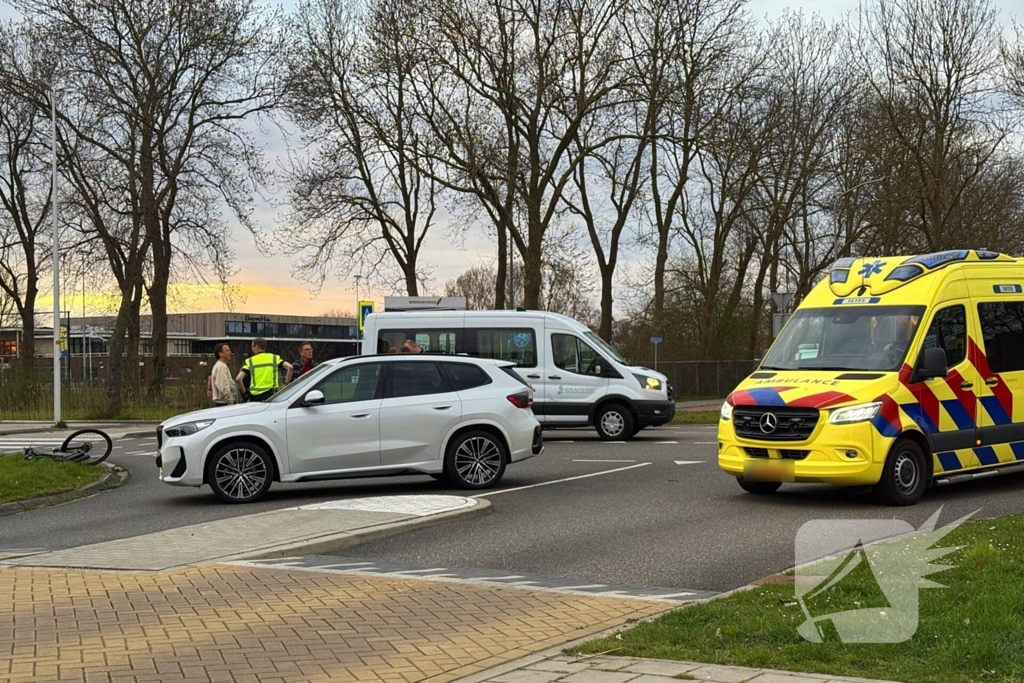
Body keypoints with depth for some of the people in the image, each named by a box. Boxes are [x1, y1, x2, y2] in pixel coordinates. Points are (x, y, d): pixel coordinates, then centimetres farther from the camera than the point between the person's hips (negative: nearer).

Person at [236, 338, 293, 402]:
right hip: (271, 395, 1)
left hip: (256, 397, -1)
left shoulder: (250, 361, 5)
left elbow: (238, 379, -5)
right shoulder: (274, 358, 6)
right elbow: (290, 367, -8)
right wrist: (286, 383, 0)